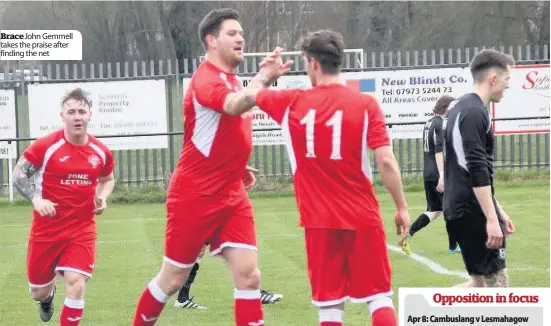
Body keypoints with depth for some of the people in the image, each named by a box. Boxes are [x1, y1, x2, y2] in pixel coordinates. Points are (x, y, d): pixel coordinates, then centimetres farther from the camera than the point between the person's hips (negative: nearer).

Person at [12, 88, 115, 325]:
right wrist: (36, 199, -23)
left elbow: (107, 179, 18)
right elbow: (18, 174, -6)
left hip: (82, 229, 1)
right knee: (38, 292, 12)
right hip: (46, 229, -1)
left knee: (76, 286, -17)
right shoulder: (45, 146, -13)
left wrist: (102, 198, -3)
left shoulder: (101, 152, -1)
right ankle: (48, 297, 52)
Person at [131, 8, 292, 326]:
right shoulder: (207, 79, -16)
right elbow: (234, 105, -40)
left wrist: (238, 167, 12)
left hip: (232, 196, 7)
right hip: (195, 197, -7)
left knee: (249, 274, -5)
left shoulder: (233, 82, 11)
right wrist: (263, 79, -57)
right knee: (172, 279, 5)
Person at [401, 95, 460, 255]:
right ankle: (453, 246, 11)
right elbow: (439, 151, -23)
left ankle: (408, 234, 0)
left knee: (434, 211, 14)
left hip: (428, 174, 9)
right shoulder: (441, 124, -13)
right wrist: (442, 174, -28)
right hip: (438, 174, -9)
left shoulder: (429, 123, 15)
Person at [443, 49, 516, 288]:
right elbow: (477, 172, -22)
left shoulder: (461, 107, 17)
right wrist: (492, 218, -23)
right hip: (473, 212, -10)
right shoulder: (475, 113, -15)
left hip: (461, 210, 10)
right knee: (497, 284, -5)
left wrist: (497, 211, 26)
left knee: (481, 283, 14)